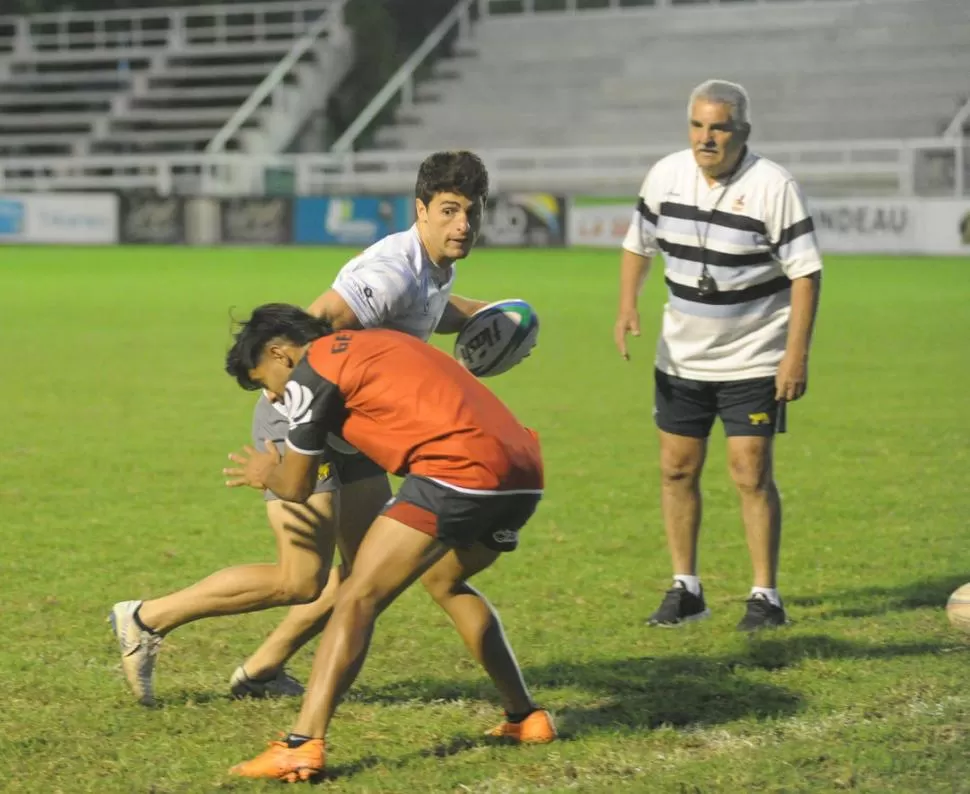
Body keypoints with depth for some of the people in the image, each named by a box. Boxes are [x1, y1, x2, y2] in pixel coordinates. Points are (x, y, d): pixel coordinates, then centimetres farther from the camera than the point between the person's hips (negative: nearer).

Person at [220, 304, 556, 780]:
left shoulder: (311, 371, 5)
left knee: (358, 599, -7)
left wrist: (266, 474, 32)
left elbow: (296, 488, 10)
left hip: (460, 471, -9)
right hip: (525, 473, 9)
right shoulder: (379, 342, 28)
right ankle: (525, 717, 33)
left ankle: (302, 747, -18)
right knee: (447, 579, 32)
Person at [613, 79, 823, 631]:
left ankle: (766, 596, 2)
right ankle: (686, 589, 18)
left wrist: (797, 353, -20)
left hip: (753, 360, -5)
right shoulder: (666, 176, -3)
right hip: (682, 356, 5)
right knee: (677, 468, 6)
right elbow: (639, 244, 12)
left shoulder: (774, 187, -17)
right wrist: (628, 304, -3)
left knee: (752, 472, -8)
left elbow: (806, 272, -15)